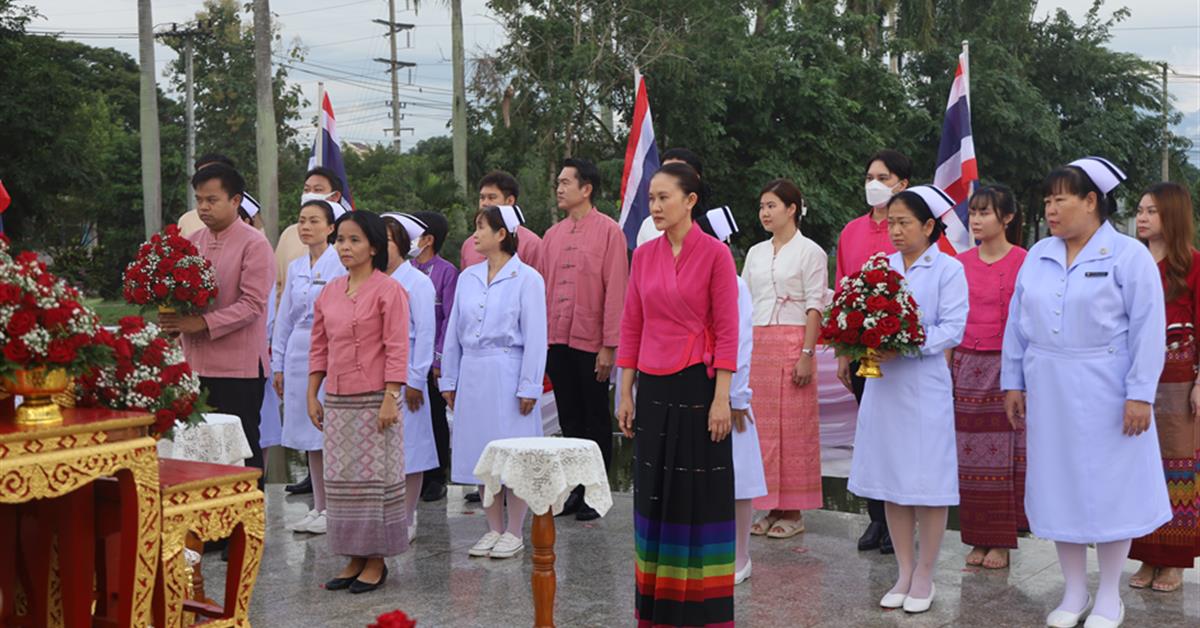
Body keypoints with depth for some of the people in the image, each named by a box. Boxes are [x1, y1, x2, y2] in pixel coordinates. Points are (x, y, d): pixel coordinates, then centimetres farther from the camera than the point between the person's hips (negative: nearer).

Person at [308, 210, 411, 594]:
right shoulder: (329, 293, 11)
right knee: (341, 479, 9)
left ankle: (376, 560, 9)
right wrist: (312, 396, 10)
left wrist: (390, 399, -17)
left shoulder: (388, 291, -7)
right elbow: (319, 348, 15)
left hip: (373, 400, -6)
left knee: (375, 477, -1)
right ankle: (354, 558, 19)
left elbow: (397, 350, -11)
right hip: (337, 401, 6)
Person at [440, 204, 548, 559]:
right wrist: (449, 380, 13)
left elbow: (535, 337, -8)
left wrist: (529, 386, -11)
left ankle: (514, 533, 11)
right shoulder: (468, 277, 10)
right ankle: (494, 529, 22)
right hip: (473, 376, 6)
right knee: (481, 455, 10)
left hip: (507, 374, -6)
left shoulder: (527, 279, -6)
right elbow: (454, 332, 14)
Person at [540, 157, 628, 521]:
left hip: (591, 343, -5)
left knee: (596, 421, 5)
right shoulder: (553, 235, 10)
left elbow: (615, 291, -10)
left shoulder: (608, 231, -7)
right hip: (557, 342, 5)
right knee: (569, 420, 12)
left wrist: (609, 345, -14)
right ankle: (574, 490, 20)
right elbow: (544, 289, 12)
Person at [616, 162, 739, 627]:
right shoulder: (644, 255, 7)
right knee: (654, 495, 9)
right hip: (653, 388, 5)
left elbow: (726, 331, -9)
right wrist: (626, 394, 9)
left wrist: (721, 398, -13)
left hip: (697, 386, -5)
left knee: (700, 497, 2)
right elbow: (631, 327, 11)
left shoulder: (715, 254, -7)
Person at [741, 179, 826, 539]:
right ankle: (771, 507, 13)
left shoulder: (809, 252, -2)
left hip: (791, 342, -6)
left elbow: (815, 306, -7)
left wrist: (807, 354, -14)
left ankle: (793, 512, 3)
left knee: (792, 427, -3)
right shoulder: (755, 253, 15)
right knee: (761, 426, 5)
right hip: (756, 344, 6)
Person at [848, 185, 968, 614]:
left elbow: (953, 329, -12)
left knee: (928, 482, -1)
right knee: (890, 480, 8)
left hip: (924, 385, -5)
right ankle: (904, 571, 19)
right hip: (882, 382, 5)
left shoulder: (948, 269, -4)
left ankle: (925, 575, 12)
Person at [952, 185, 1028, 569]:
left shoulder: (1022, 262, -5)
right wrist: (946, 366, 7)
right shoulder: (961, 263, 8)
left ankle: (1002, 541, 10)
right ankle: (978, 539, 15)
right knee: (970, 456, 6)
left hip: (1006, 365, -4)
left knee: (1005, 454, 0)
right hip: (967, 365, 4)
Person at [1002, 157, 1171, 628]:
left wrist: (1140, 394, -15)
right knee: (1059, 483, 9)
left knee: (1109, 485, 4)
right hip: (1049, 392, 5)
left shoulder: (1129, 256, -7)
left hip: (1105, 393, -4)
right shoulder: (1037, 257, 8)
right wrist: (1013, 382, 8)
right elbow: (1017, 324, 11)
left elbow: (1147, 329, -10)